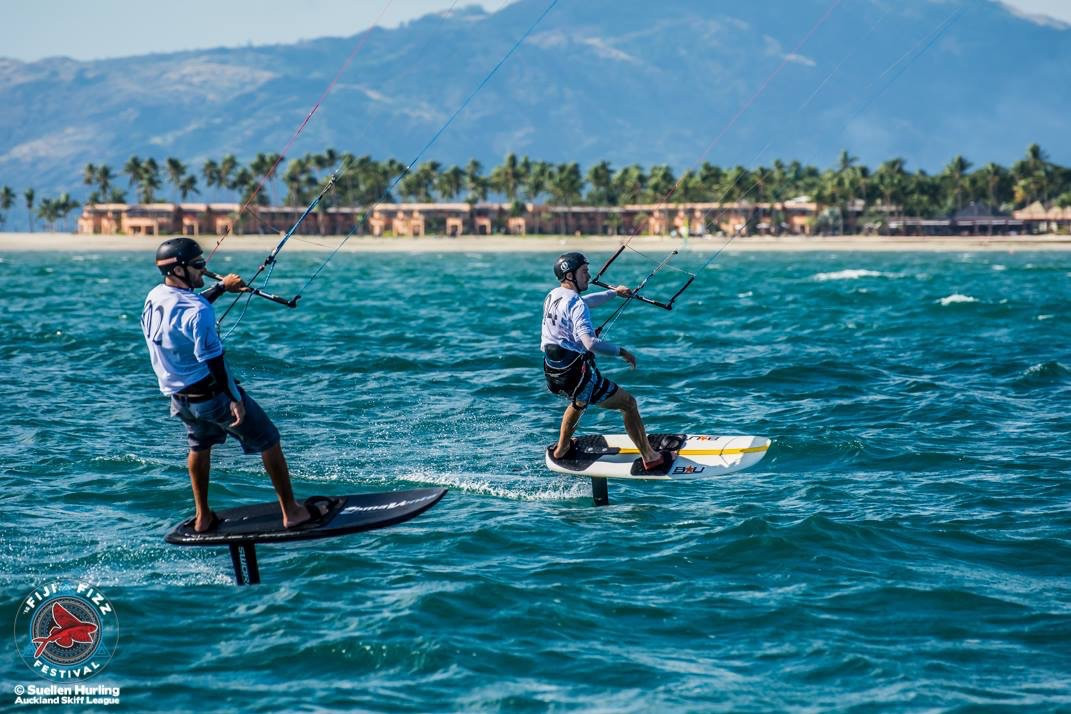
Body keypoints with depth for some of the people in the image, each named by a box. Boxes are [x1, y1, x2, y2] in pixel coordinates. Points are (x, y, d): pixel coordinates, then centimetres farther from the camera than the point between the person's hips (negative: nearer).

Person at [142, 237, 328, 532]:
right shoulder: (197, 312, -27)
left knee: (199, 446, 30)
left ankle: (203, 517, 34)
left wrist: (221, 287, 28)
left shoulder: (154, 297, -1)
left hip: (177, 395, 8)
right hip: (211, 393, -8)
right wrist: (235, 400, -17)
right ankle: (292, 512, 10)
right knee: (269, 441, 5)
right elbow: (213, 361, -24)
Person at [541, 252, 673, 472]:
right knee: (628, 402, 3)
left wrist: (613, 292, 37)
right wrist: (622, 352, -20)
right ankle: (650, 458, 4)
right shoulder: (576, 306, -20)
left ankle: (561, 449, 49)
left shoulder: (552, 297, 8)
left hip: (552, 374, 9)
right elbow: (590, 343, -32)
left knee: (579, 400, 40)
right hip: (576, 374, -9)